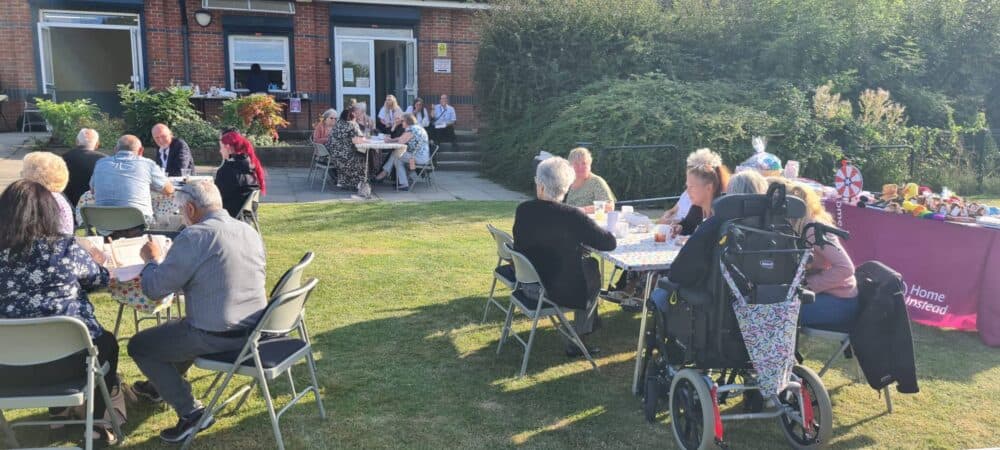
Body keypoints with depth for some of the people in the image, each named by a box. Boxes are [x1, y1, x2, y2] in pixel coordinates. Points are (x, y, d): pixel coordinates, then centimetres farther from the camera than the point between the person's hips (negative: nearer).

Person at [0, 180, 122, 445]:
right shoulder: (65, 248, -12)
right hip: (65, 359, -4)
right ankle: (96, 423, 32)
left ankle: (58, 408, 49)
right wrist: (96, 260, 31)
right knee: (106, 341, 29)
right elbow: (99, 279, 7)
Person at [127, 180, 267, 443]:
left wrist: (153, 259, 8)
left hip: (216, 336, -8)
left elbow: (154, 289, -12)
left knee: (139, 345, 13)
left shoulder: (194, 236, -17)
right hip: (253, 330, 8)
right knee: (177, 328, 35)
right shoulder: (250, 231, 7)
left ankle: (190, 412, 9)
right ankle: (163, 387, 53)